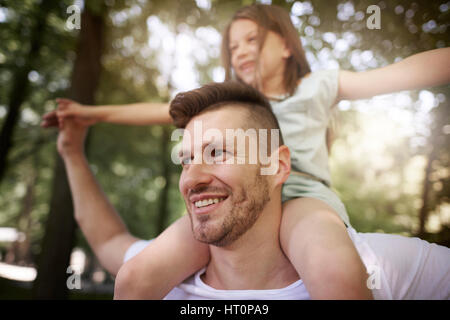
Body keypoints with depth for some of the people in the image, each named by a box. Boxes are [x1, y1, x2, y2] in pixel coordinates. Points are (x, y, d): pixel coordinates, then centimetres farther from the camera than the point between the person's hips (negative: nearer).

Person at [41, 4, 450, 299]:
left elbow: (408, 72, 11)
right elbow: (162, 110, 28)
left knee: (335, 275, -38)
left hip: (302, 191, -2)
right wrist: (95, 113, 27)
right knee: (139, 276, -20)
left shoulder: (318, 86, 20)